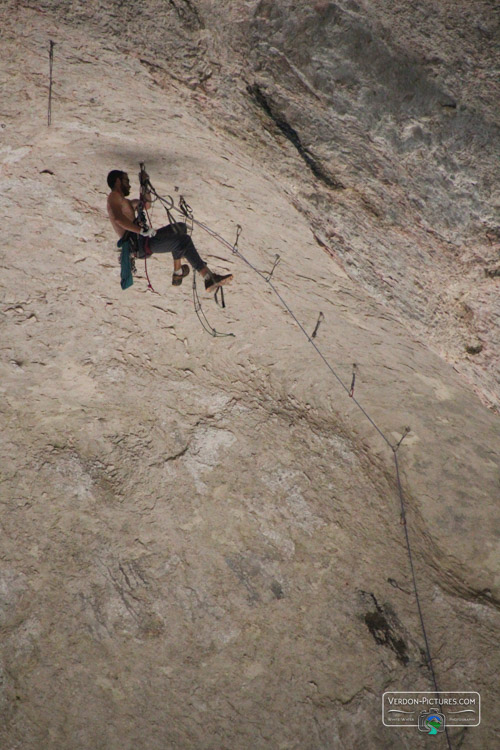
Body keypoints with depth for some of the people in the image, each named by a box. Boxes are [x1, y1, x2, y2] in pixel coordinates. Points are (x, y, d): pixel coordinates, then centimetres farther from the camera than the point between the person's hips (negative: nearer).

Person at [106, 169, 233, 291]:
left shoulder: (124, 201, 29)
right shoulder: (114, 196, -2)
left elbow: (146, 204, 38)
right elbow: (118, 218, -23)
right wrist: (142, 231, -26)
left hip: (141, 240, 11)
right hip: (138, 242, -11)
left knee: (180, 228, 20)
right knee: (183, 241, -20)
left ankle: (178, 273, 15)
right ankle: (209, 278, -29)